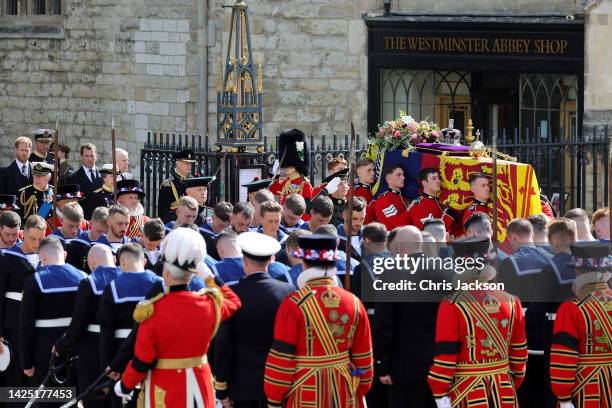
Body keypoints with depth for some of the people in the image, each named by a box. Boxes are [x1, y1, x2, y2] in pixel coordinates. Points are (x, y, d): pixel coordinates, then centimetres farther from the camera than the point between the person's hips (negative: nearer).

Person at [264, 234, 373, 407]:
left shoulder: (294, 304, -12)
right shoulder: (354, 303, 2)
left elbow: (281, 356, -10)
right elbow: (363, 357, 7)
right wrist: (360, 392, 20)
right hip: (344, 394, 4)